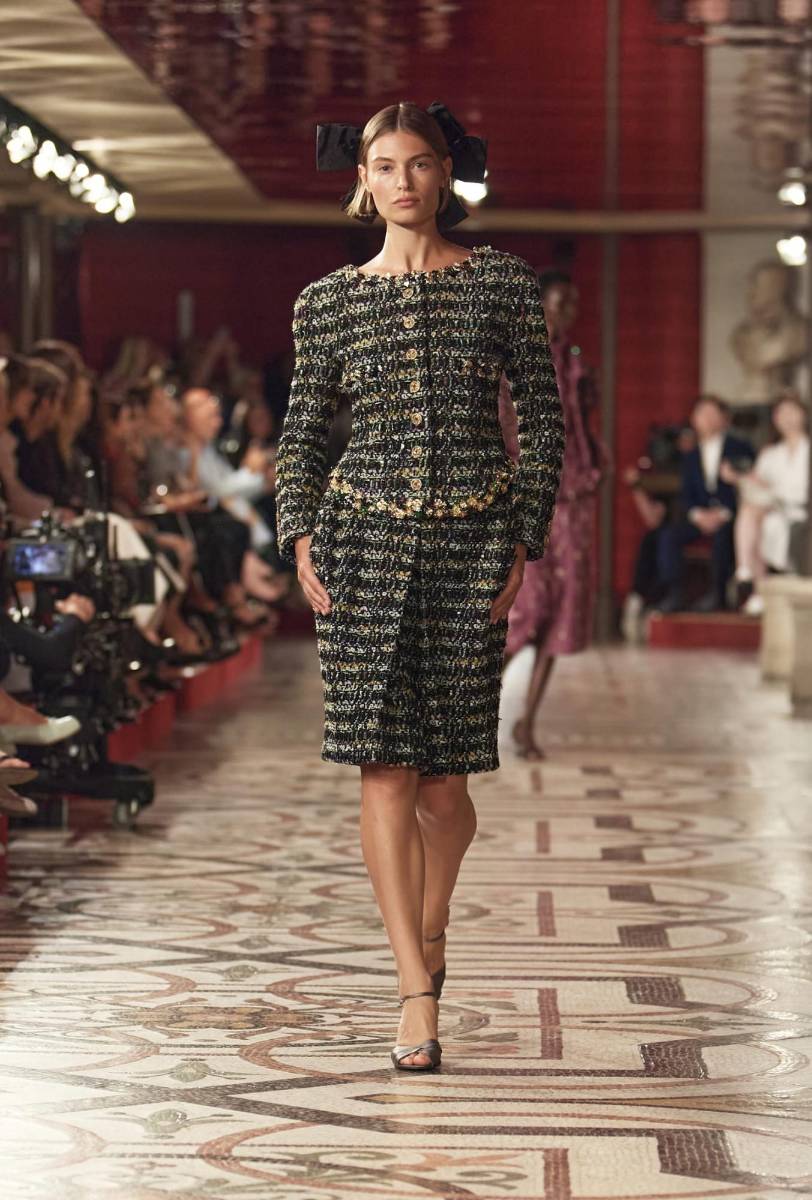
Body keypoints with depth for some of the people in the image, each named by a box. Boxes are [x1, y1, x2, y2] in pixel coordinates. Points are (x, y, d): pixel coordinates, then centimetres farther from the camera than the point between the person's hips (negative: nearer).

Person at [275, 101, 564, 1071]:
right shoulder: (328, 300, 7)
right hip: (365, 536, 1)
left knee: (444, 776, 2)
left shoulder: (503, 283, 4)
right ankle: (419, 992, -7)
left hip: (472, 543, 0)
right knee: (385, 771, -8)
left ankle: (428, 930, 31)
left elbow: (544, 419, 5)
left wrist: (525, 544, -1)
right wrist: (302, 538, -2)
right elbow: (302, 432, 12)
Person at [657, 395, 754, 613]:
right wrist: (698, 515, -10)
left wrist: (723, 514, -15)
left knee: (722, 533, -38)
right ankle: (674, 594, -27)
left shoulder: (740, 448, 5)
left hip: (731, 515, -4)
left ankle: (717, 593, -30)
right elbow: (686, 496, 12)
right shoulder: (691, 457, 18)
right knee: (668, 535, -24)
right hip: (701, 517, 4)